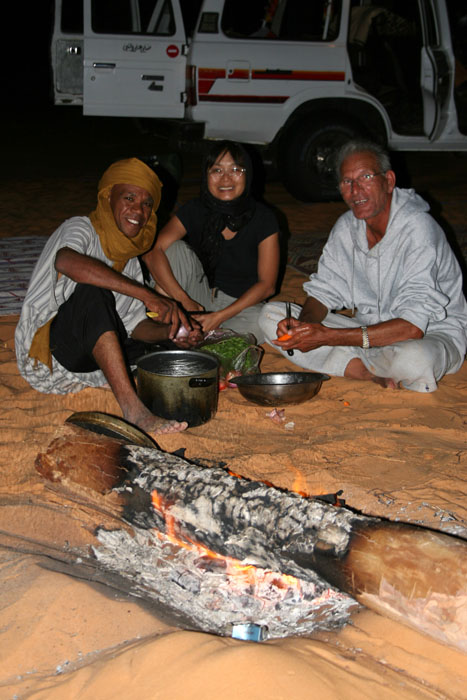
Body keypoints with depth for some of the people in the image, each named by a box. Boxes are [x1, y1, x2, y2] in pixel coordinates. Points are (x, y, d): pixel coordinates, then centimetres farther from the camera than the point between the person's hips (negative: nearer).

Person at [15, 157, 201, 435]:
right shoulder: (81, 228, -10)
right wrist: (146, 294, -38)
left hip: (87, 360, 8)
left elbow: (134, 324, 6)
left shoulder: (131, 260, 12)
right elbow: (66, 261, -36)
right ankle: (132, 408, -42)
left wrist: (170, 331, -16)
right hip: (45, 352, -8)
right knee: (93, 291, -35)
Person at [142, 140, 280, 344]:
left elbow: (267, 285, -11)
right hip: (201, 295, 2)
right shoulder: (194, 211, -7)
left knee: (257, 324, -36)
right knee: (176, 248, -20)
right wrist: (185, 300, -32)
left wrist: (220, 316, -21)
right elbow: (152, 252, -20)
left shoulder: (263, 219, -11)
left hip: (242, 304, -2)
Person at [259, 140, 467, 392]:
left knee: (413, 360, -44)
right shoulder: (346, 227, 0)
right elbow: (324, 291, 6)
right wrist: (303, 324, -19)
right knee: (271, 315, -6)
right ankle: (375, 374, -15)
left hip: (433, 335, -7)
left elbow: (412, 326, -29)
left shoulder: (418, 228, -22)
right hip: (369, 329, 7)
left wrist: (328, 337, -32)